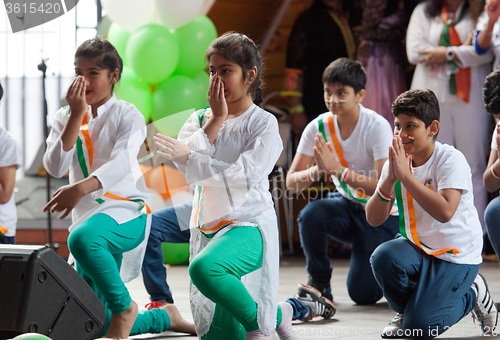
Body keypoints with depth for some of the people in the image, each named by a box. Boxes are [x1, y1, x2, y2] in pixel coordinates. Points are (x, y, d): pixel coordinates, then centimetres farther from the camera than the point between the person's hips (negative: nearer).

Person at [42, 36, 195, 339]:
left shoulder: (127, 115, -2)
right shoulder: (65, 117, 12)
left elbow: (123, 161, -23)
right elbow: (55, 167, -4)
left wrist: (81, 187, -41)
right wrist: (76, 116, -10)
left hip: (126, 211, -6)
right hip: (88, 214, 6)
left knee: (83, 239, -42)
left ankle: (125, 307, -20)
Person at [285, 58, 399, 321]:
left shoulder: (377, 127, -23)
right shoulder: (318, 127, -10)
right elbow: (291, 182, -9)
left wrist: (338, 170, -37)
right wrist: (315, 172, -32)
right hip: (347, 206, 4)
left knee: (362, 294, -9)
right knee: (311, 215, -30)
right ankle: (320, 286, -9)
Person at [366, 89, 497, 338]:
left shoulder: (451, 160, -18)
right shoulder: (396, 162, 0)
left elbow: (445, 212, -35)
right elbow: (373, 219, -4)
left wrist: (405, 174, -32)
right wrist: (390, 178, -20)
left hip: (456, 255, -5)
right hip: (416, 247, 5)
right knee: (383, 257, -29)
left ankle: (473, 294, 12)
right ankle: (406, 310, 2)